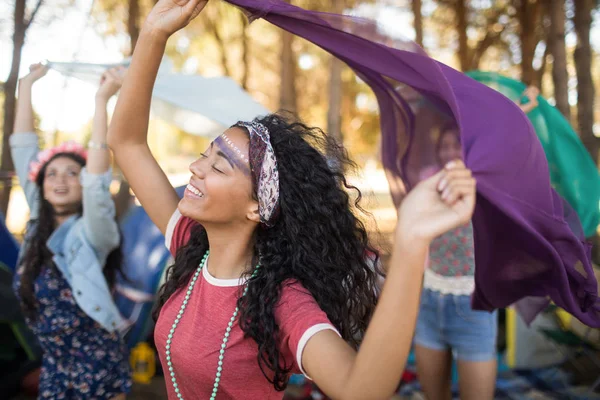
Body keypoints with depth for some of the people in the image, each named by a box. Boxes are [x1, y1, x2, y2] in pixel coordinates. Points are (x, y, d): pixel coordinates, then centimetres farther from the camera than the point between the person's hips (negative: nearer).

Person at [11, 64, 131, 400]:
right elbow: (23, 149, 2)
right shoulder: (38, 224, 0)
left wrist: (102, 100, -35)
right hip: (54, 368, 6)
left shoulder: (91, 233, -15)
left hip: (97, 370, -5)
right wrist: (26, 85, 3)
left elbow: (97, 176, -33)